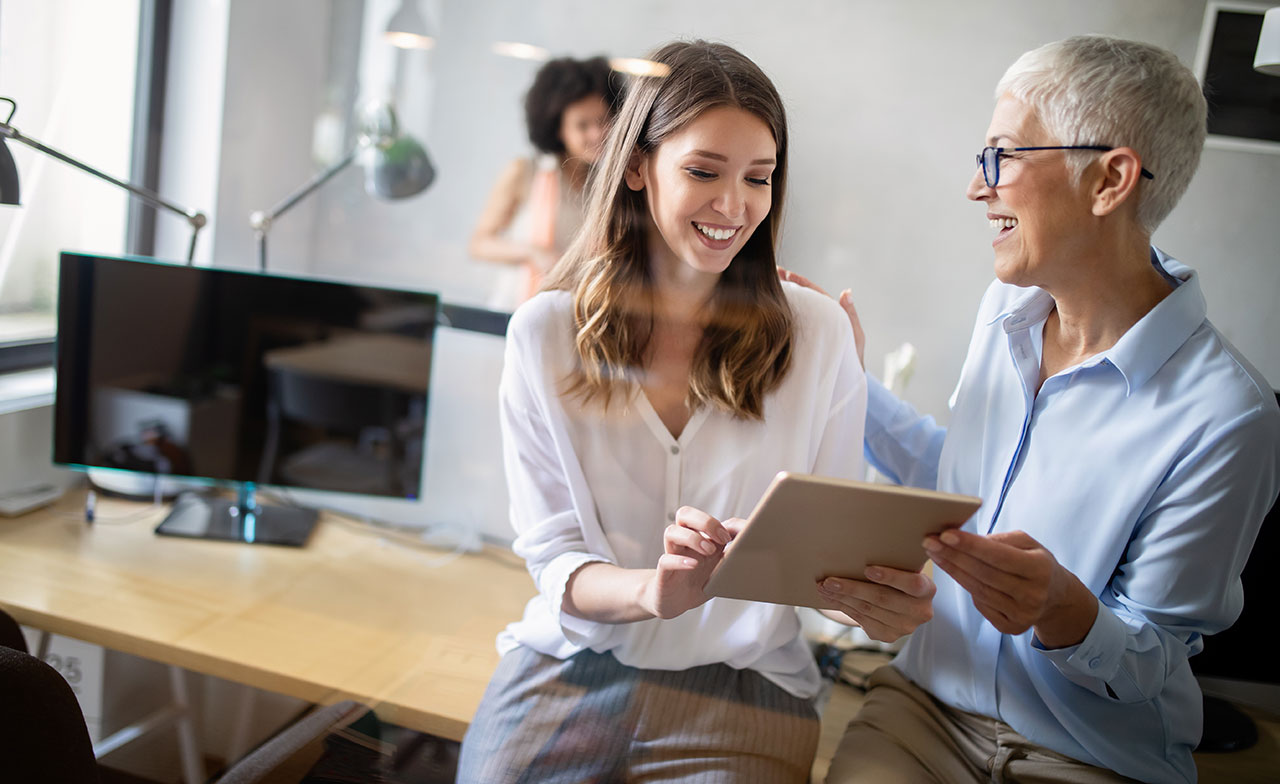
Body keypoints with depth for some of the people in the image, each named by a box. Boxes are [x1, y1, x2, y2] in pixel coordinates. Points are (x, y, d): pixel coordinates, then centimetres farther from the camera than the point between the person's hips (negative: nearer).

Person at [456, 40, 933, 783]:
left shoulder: (818, 331, -2)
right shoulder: (545, 332, -2)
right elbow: (552, 554, -4)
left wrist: (877, 592, -21)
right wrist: (650, 593, -25)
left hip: (744, 678, 0)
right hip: (570, 665, 1)